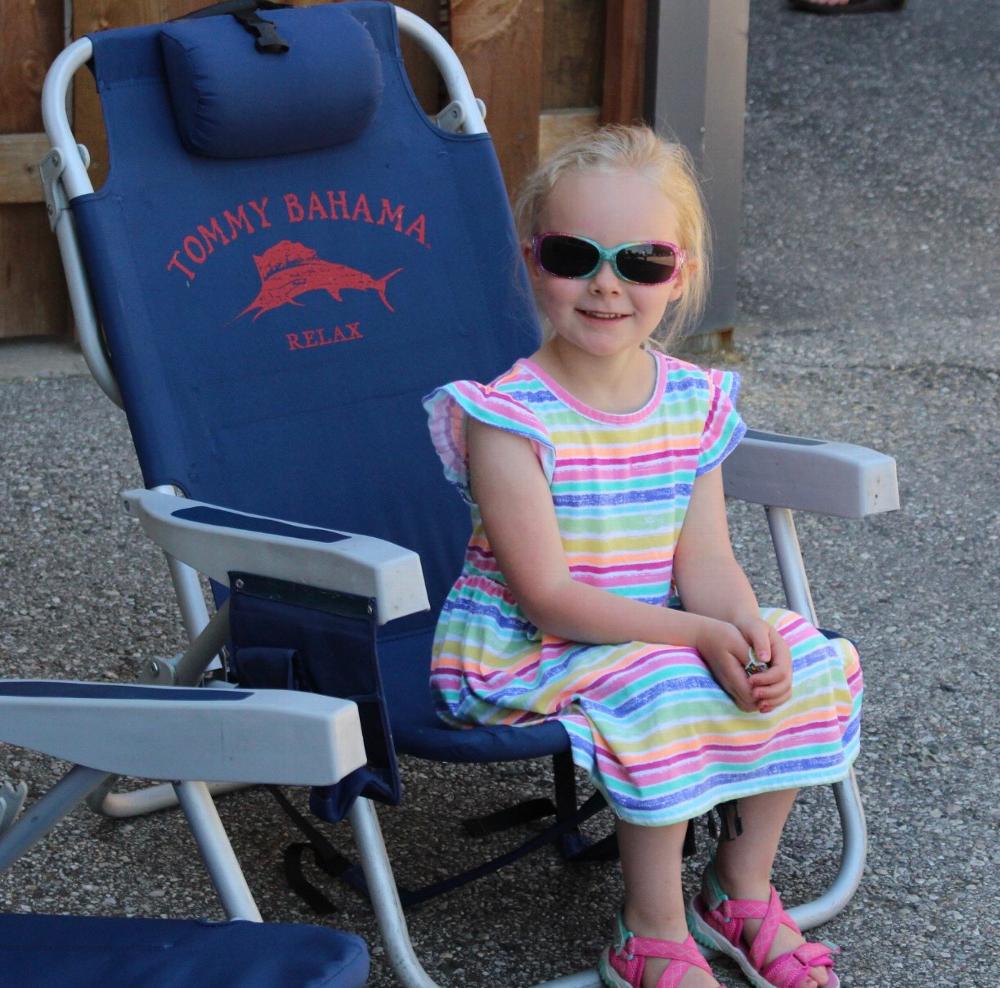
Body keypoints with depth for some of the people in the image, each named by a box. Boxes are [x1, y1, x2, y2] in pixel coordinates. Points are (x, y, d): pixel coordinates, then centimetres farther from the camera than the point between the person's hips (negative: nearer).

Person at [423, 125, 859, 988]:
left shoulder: (695, 401, -1)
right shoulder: (512, 419, -21)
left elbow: (704, 560, -3)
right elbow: (546, 594, -24)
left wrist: (749, 630, -25)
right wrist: (699, 634, -29)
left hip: (658, 636, 7)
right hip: (521, 653, -7)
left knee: (808, 662, -5)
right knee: (672, 692, -30)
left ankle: (744, 886, 13)